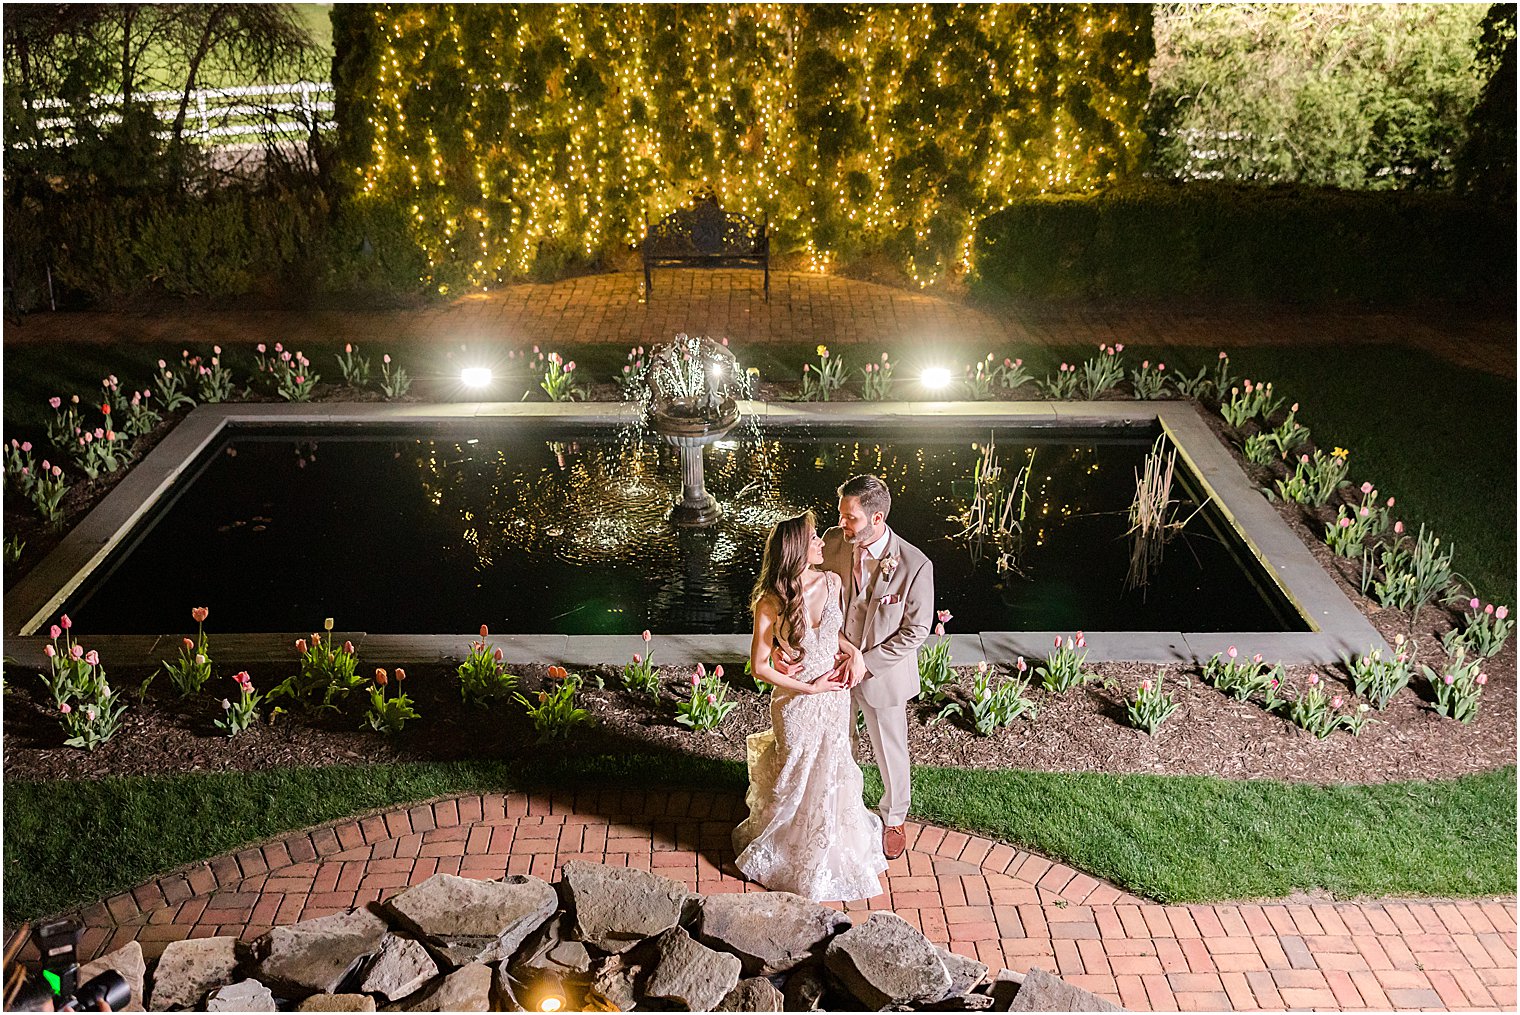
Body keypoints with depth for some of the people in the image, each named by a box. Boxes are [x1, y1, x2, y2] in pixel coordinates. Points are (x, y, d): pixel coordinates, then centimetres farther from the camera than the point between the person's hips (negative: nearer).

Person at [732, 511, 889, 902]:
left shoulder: (830, 582, -9)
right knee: (798, 780, 15)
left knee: (833, 772, 23)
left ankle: (832, 845, 49)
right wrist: (809, 687, -17)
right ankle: (786, 851, 42)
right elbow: (759, 667, -18)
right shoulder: (771, 603, -25)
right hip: (797, 704, -5)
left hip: (835, 697, 5)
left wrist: (854, 651, -7)